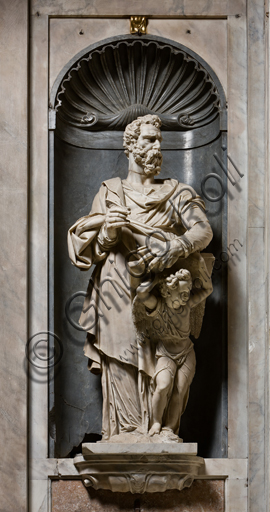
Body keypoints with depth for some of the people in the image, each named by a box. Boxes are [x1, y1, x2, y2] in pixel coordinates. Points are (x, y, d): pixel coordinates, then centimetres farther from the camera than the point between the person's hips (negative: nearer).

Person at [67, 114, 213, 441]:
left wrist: (173, 248, -21)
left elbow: (204, 230, -3)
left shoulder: (175, 193, 14)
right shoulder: (109, 192, 13)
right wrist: (108, 231, -13)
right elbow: (91, 251, 8)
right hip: (118, 296, 0)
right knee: (122, 371, -8)